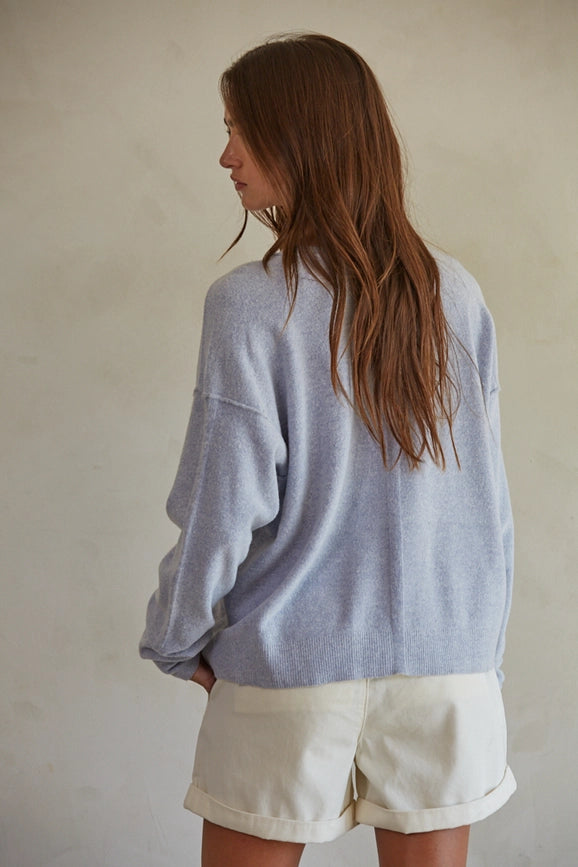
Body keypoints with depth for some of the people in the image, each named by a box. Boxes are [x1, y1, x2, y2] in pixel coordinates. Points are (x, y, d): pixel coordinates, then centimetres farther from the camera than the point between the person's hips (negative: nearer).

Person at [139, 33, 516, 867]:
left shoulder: (250, 304, -13)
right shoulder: (457, 294, 0)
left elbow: (224, 506, -12)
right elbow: (489, 499, 4)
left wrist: (177, 641, 5)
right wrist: (480, 654, 15)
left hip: (291, 668, -3)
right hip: (445, 662, 4)